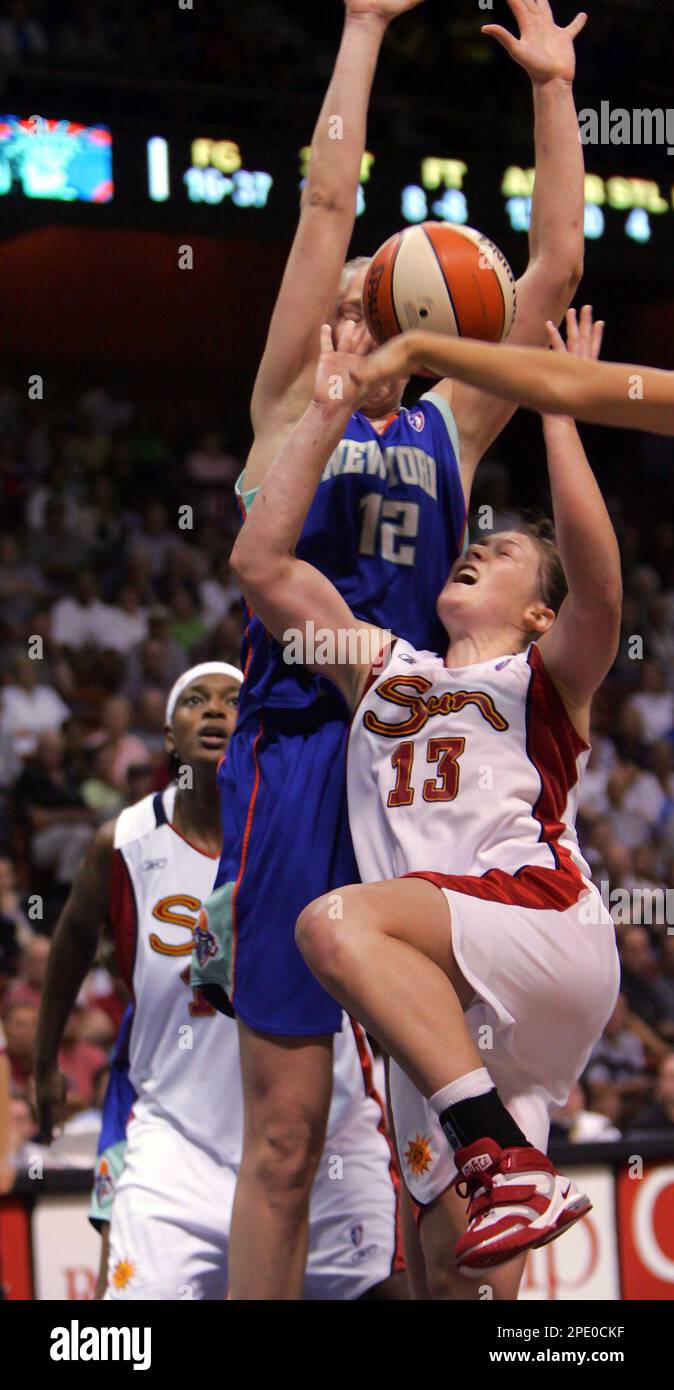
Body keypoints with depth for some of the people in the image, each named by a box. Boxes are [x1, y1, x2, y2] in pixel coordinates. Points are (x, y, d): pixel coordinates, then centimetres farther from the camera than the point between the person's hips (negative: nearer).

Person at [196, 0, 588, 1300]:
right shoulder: (290, 407, 7)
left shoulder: (447, 432, 17)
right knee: (287, 1127, -4)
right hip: (299, 757, -4)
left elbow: (556, 264, 13)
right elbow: (325, 202, 1)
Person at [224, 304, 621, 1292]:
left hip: (548, 924, -5)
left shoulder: (547, 679, 15)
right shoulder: (382, 669, 28)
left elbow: (596, 567, -7)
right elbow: (261, 564, 20)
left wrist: (556, 406, -2)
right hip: (439, 988, 5)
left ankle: (515, 1167, -37)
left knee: (337, 923, -32)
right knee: (453, 1250, -5)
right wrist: (326, 417, 18)